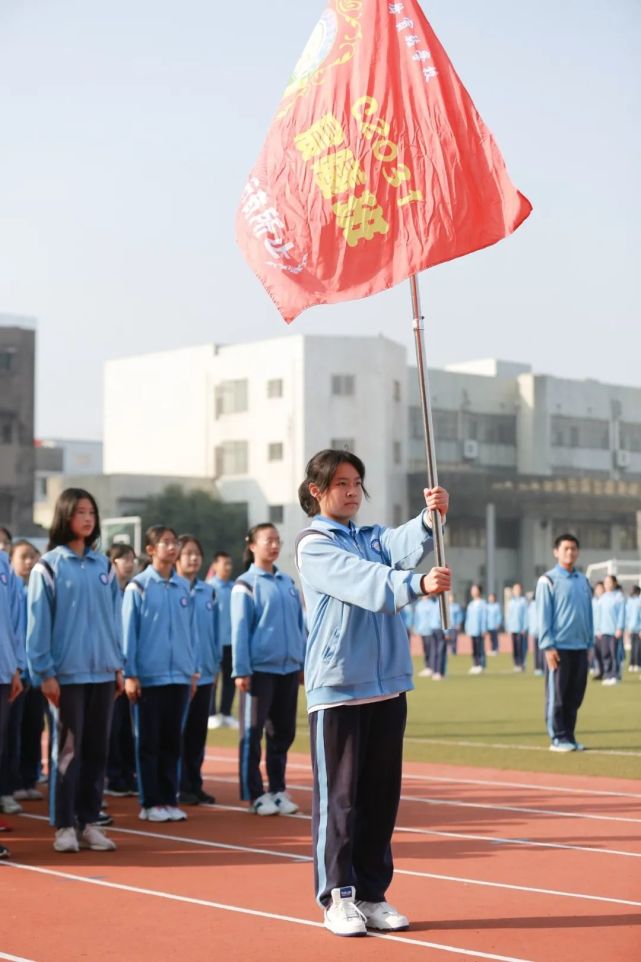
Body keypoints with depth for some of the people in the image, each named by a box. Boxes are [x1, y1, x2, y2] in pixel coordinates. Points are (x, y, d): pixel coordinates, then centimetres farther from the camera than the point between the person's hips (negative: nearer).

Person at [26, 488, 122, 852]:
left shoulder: (105, 566, 11)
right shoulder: (49, 566, -3)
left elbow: (114, 618, 12)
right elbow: (38, 623, -6)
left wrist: (119, 665, 8)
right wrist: (45, 672, -11)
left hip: (103, 672, 5)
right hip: (67, 673, -4)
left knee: (97, 749, 7)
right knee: (68, 750, -1)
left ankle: (89, 821, 15)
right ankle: (64, 825, 6)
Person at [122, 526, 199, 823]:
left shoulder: (184, 586, 8)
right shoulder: (138, 586, -4)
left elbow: (191, 630, 11)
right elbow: (128, 631, -4)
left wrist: (193, 669, 8)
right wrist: (130, 674, -8)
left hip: (179, 675, 4)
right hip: (148, 676, -4)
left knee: (172, 741, 9)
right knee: (148, 742, 4)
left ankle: (169, 799, 16)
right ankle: (150, 803, 10)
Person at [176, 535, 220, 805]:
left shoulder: (209, 592, 8)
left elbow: (215, 630, 12)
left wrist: (216, 664, 9)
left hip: (204, 672, 5)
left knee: (198, 732, 9)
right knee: (179, 732, 3)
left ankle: (195, 785, 17)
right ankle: (179, 786, 10)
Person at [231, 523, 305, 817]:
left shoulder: (288, 582, 12)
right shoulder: (246, 584, -4)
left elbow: (300, 624, 14)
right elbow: (239, 629, -7)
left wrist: (304, 663, 11)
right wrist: (241, 670, -11)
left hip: (289, 668, 5)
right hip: (259, 669, -5)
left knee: (283, 732, 11)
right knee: (252, 733, 2)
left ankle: (278, 790, 21)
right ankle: (255, 795, 9)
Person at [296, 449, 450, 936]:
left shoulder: (374, 536, 15)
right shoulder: (314, 545, -4)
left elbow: (405, 547, -9)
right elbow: (363, 580, -22)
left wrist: (431, 518, -29)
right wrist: (417, 584, -38)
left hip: (388, 684, 6)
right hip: (337, 686, -6)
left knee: (381, 795, 9)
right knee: (339, 796, -2)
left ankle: (372, 893, 17)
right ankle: (338, 896, 6)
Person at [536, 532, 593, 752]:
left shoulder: (583, 581, 13)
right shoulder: (548, 580, -3)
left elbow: (588, 614, 16)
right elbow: (543, 615, -7)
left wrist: (589, 643, 12)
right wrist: (548, 646, -13)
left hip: (580, 648, 5)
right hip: (559, 647, -5)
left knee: (575, 696, 7)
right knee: (557, 695, -1)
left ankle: (569, 736, 15)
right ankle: (558, 738, 4)